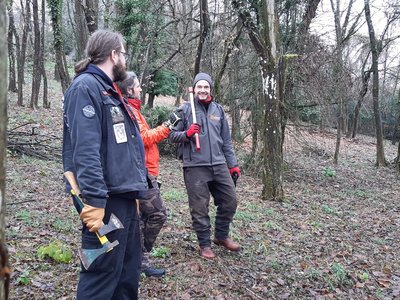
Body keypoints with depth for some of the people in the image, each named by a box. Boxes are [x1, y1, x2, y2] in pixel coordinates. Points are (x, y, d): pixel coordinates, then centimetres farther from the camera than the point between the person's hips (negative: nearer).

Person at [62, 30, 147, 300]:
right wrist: (95, 202, -26)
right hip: (107, 200, -10)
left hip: (125, 197, 10)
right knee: (102, 276, -1)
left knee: (128, 272, 18)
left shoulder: (108, 90, 18)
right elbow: (86, 151, -22)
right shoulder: (86, 87, -12)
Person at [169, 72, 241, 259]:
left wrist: (233, 164, 13)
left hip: (219, 165, 4)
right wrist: (187, 134, -18)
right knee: (199, 208, 2)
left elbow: (226, 140, 15)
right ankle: (205, 244, 20)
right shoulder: (185, 110, 0)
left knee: (230, 201, 9)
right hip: (195, 167, -4)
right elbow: (172, 135, 1)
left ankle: (221, 236, 30)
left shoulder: (218, 110, 12)